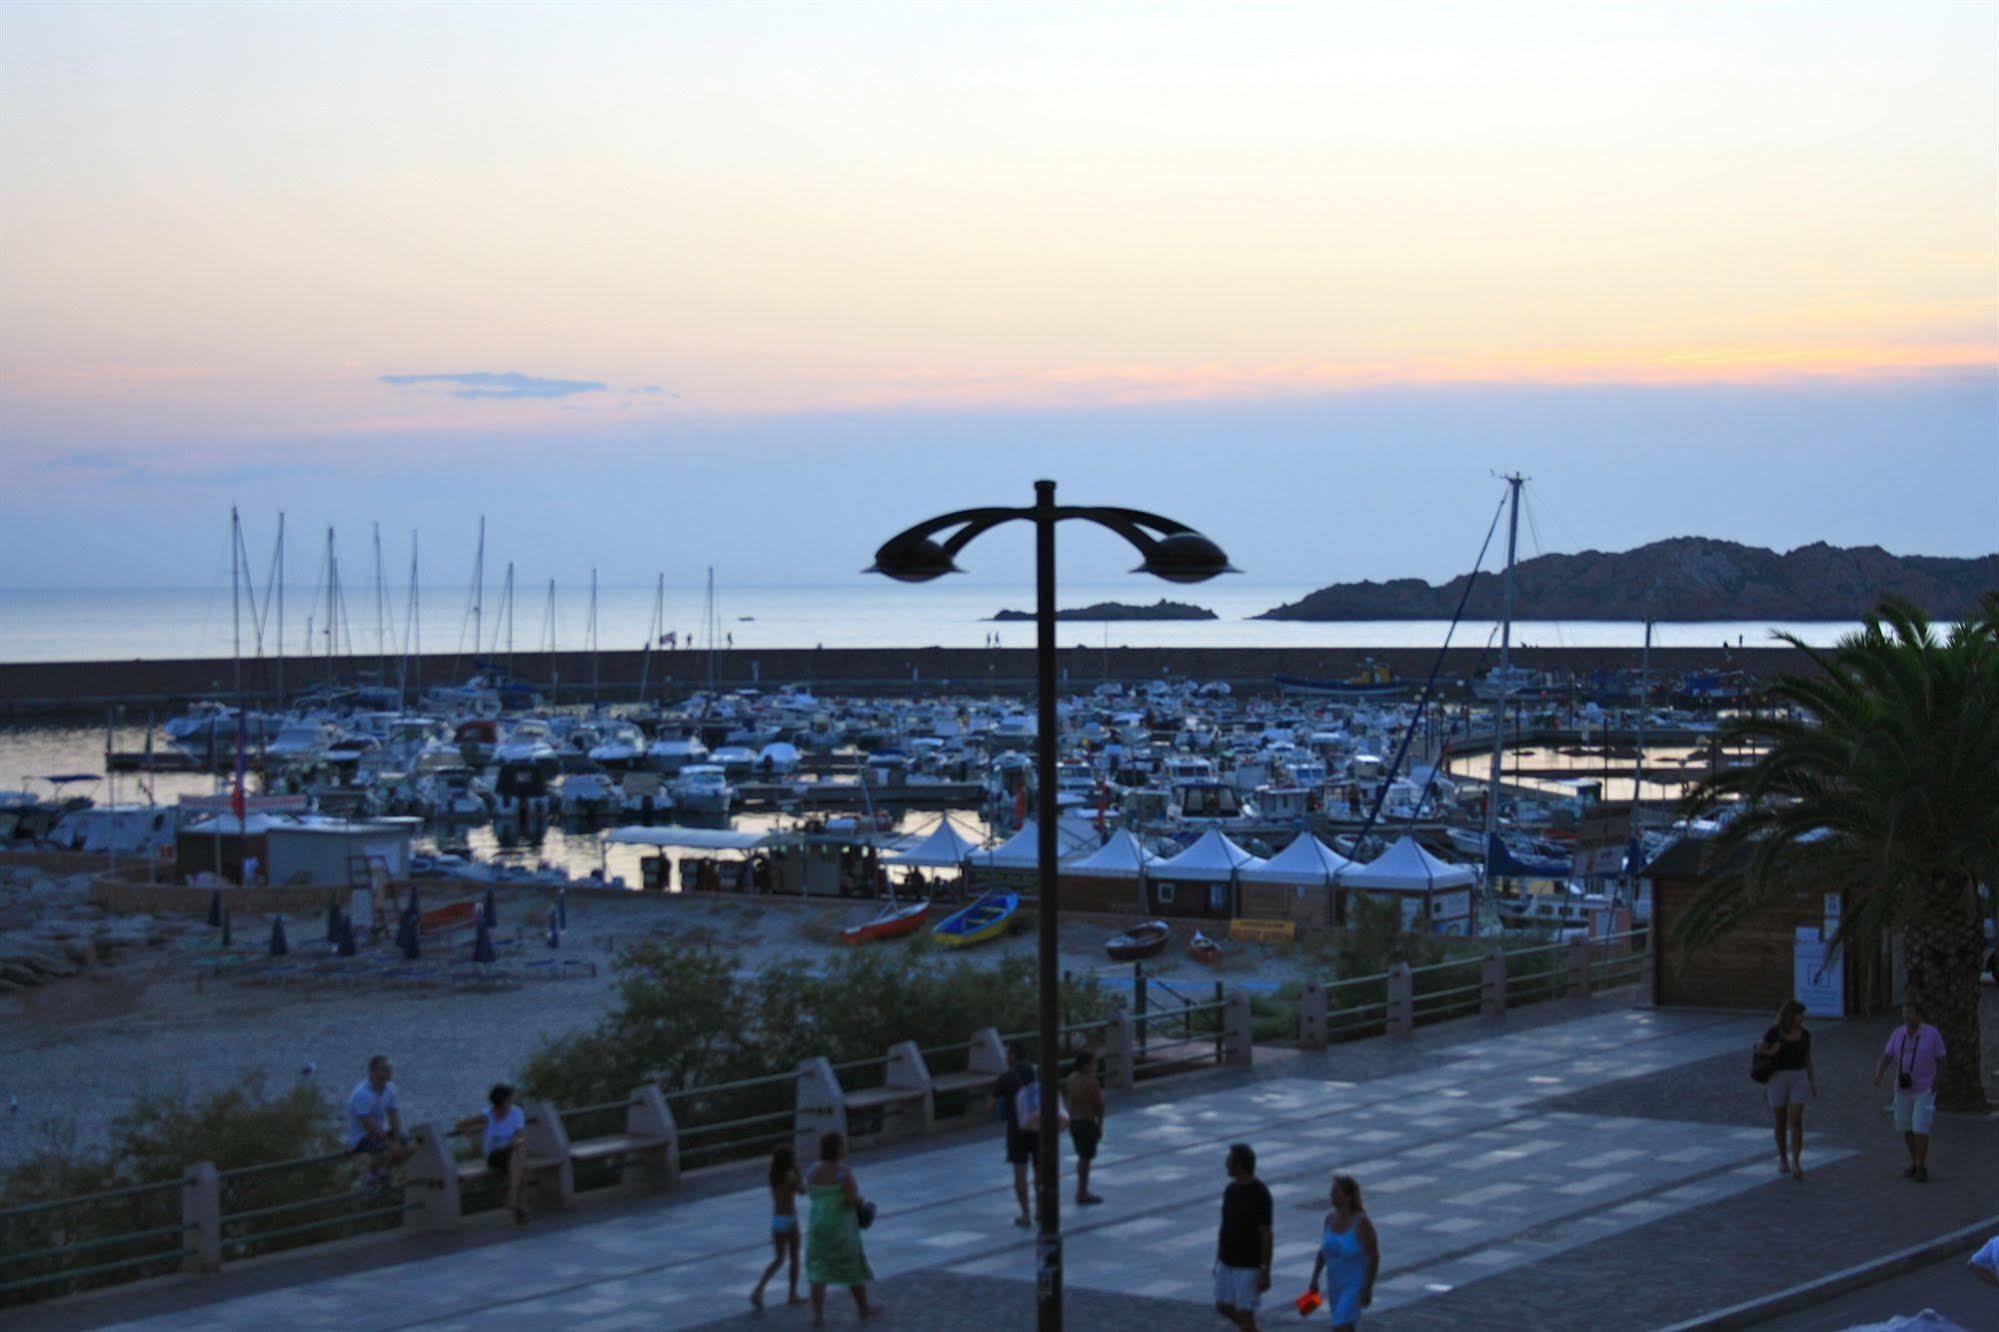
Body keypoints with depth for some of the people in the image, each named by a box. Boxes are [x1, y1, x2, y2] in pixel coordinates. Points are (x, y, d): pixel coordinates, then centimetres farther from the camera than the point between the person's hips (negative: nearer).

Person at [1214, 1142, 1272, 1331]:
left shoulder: (1261, 1194, -21)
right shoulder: (1231, 1189, 2)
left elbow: (1267, 1235, -18)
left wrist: (1266, 1272, -17)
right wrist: (1218, 1262, 14)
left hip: (1250, 1265, -8)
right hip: (1228, 1262, 8)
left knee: (1244, 1315, -4)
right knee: (1223, 1308, 13)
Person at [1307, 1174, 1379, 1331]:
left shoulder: (1361, 1222, -22)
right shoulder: (1331, 1218, -1)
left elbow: (1374, 1256, -17)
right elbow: (1323, 1251, 11)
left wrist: (1368, 1289, -18)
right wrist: (1314, 1280, 7)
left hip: (1356, 1286, -8)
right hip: (1335, 1285, 8)